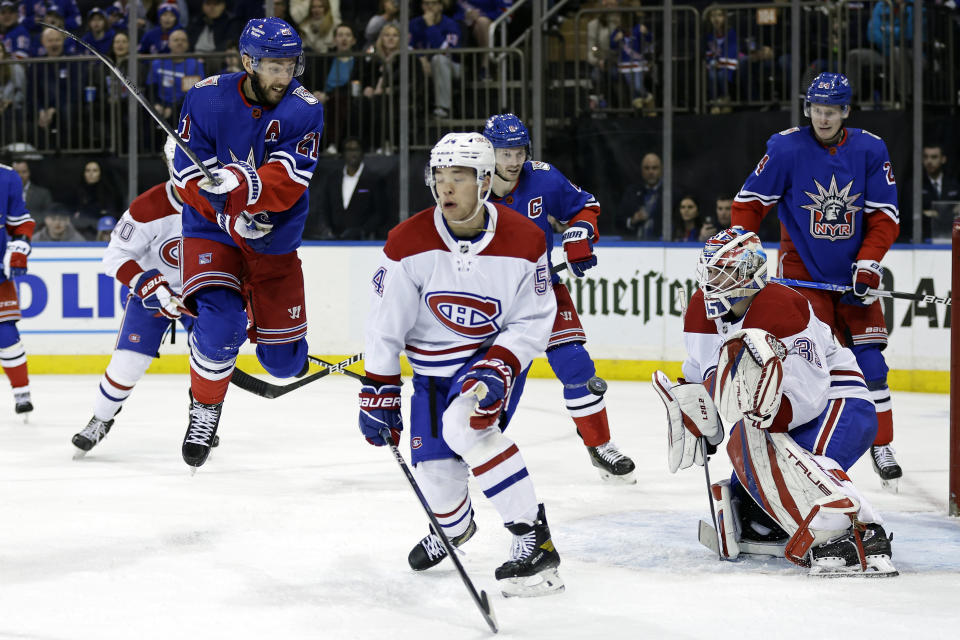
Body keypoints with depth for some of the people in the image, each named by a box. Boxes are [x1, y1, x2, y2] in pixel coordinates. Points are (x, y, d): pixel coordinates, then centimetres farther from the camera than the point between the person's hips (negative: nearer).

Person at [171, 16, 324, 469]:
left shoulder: (304, 110, -13)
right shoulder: (206, 99, -11)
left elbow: (288, 184, -23)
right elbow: (189, 178, -13)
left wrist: (241, 185, -42)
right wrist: (229, 214, -28)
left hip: (275, 240, 2)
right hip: (211, 230, -2)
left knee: (284, 363, 5)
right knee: (220, 322, -28)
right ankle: (205, 409, -2)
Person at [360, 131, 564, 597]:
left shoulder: (524, 241, -17)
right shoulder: (409, 243, -17)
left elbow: (533, 321, -10)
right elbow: (386, 324, -10)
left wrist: (498, 368, -25)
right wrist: (378, 393, -9)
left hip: (498, 356, -3)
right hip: (433, 368, 3)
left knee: (465, 424, -31)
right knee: (436, 472, 1)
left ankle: (534, 539, -26)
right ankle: (454, 527, 41)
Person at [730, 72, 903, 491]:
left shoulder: (870, 151, -5)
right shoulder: (786, 148, -11)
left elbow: (885, 216, -2)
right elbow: (750, 201, -2)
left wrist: (868, 264, -13)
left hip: (853, 273, 3)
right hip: (802, 272, -2)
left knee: (869, 363, 2)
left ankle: (882, 447, 17)